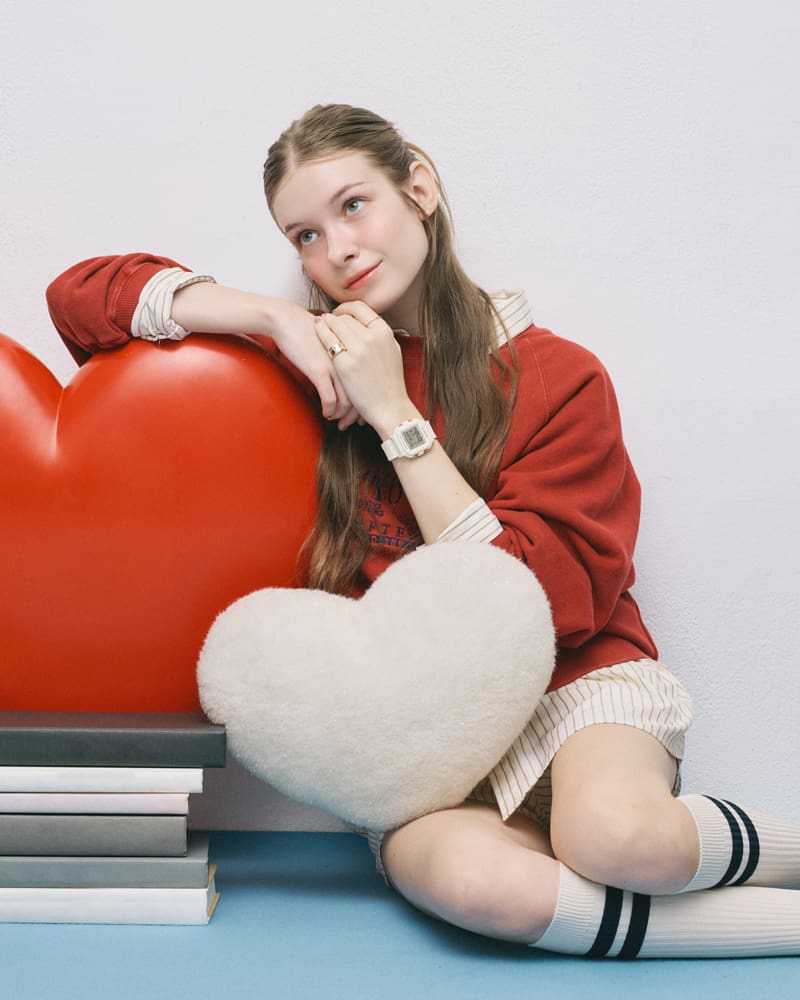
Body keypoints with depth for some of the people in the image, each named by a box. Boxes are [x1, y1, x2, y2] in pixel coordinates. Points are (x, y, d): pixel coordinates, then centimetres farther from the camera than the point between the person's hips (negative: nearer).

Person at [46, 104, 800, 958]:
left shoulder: (556, 376, -4)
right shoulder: (316, 363, 4)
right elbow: (83, 294, 3)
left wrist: (396, 416, -16)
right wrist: (280, 318, -11)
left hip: (573, 682, -1)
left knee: (616, 833, -36)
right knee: (463, 876, -33)